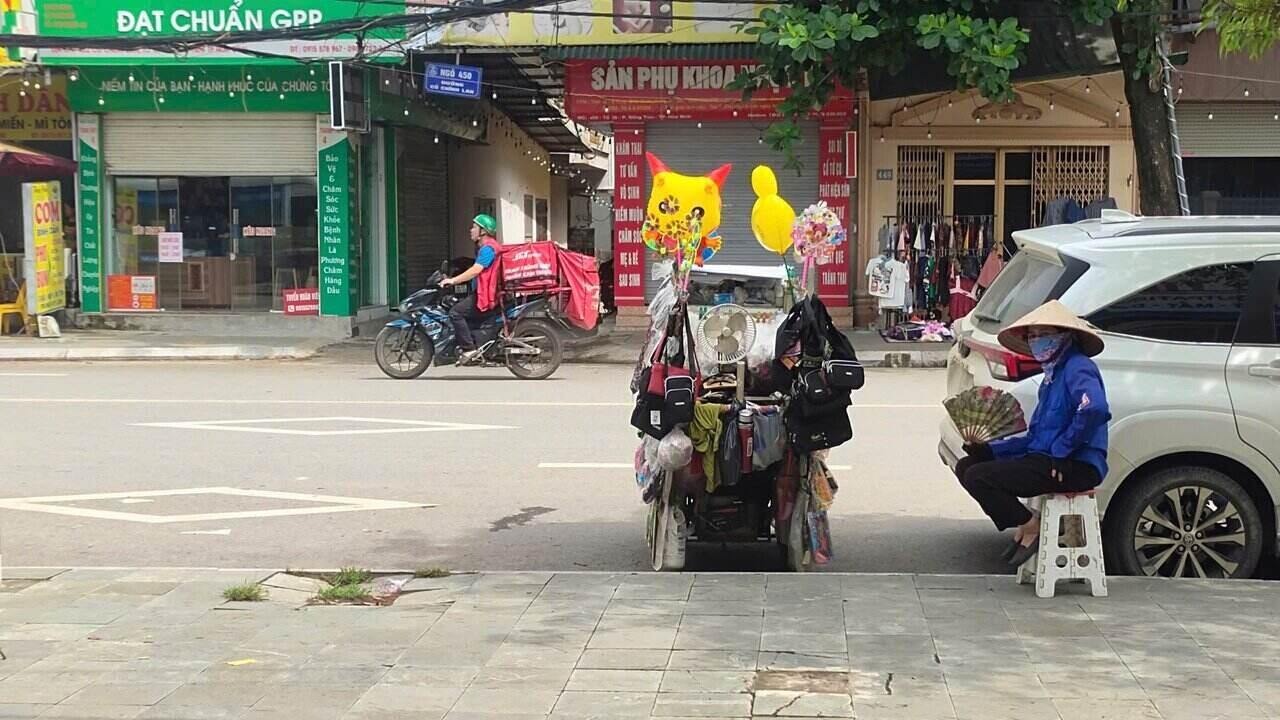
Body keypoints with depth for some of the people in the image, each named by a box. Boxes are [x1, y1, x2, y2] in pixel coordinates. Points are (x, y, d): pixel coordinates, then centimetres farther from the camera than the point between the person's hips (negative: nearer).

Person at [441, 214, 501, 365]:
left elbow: (475, 270, -24)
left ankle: (469, 349, -18)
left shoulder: (488, 248, -14)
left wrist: (453, 280, -23)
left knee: (455, 312, -18)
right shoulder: (485, 247, 21)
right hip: (484, 292, 11)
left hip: (486, 296, -11)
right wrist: (454, 279, 22)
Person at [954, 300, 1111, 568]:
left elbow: (1095, 408, -31)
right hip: (1047, 459, 11)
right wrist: (989, 449, 10)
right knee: (966, 466, 10)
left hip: (1077, 466, -11)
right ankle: (1025, 528, 8)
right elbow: (1036, 437, 22)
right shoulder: (1052, 375, 23)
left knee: (978, 477, -20)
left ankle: (1031, 529, -4)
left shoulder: (1077, 367, -9)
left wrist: (1061, 449, -22)